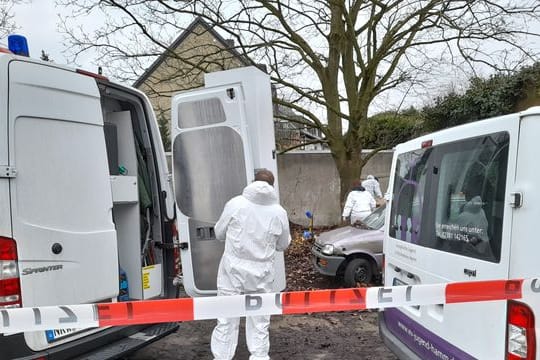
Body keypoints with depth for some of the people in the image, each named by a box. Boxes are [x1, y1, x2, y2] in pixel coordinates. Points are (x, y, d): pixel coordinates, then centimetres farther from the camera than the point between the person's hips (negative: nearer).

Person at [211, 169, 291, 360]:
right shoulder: (279, 212, -2)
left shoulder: (235, 203, -6)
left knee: (227, 319, 9)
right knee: (259, 321, 14)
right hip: (261, 273, 1)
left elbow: (219, 233, 4)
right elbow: (282, 245, 9)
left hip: (233, 270, -1)